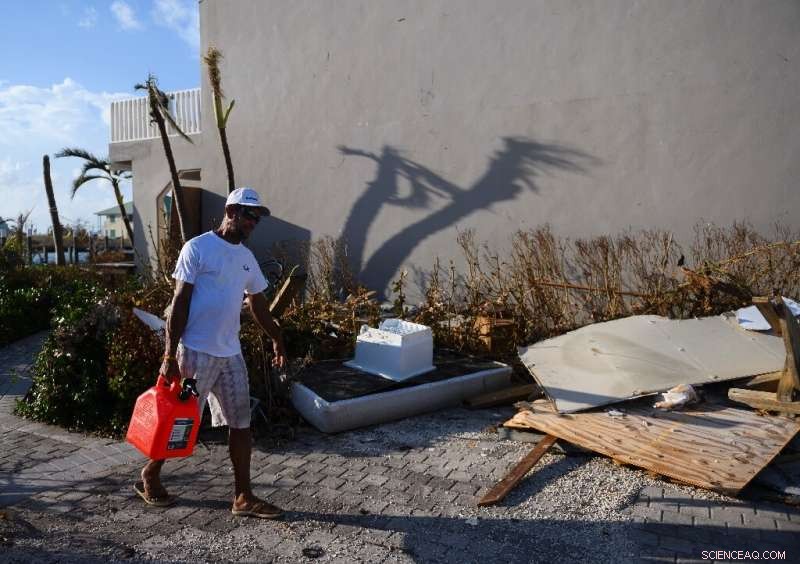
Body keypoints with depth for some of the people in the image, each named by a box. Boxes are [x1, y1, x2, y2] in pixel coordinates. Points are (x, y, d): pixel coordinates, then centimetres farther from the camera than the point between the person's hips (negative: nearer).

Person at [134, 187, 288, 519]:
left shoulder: (247, 258, 10)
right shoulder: (197, 248, -10)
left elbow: (257, 303, 21)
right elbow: (180, 302, -12)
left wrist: (277, 339, 25)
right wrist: (170, 355, -15)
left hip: (231, 354, 7)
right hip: (196, 352, -6)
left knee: (240, 424, 6)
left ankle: (243, 497, 15)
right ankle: (149, 477, 32)